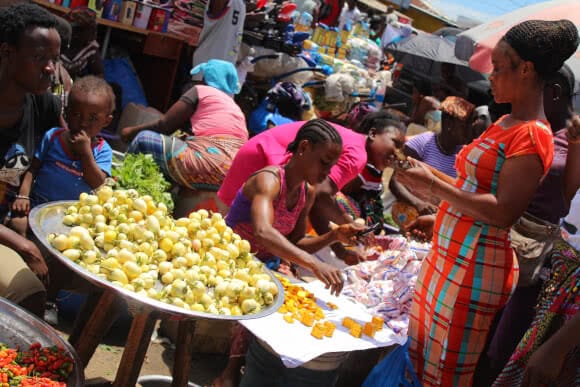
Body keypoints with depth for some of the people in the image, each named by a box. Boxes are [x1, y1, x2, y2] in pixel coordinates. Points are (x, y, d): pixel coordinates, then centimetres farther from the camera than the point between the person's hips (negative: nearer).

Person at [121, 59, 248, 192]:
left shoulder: (201, 90, 9)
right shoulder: (237, 109, 28)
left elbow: (165, 125, 11)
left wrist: (134, 130, 26)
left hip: (210, 164, -8)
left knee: (144, 139, 6)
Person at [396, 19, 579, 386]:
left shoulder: (532, 136, -18)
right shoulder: (505, 124, 11)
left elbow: (503, 212, -23)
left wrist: (433, 185, -22)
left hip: (476, 265, -9)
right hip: (448, 253, 9)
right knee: (422, 353, 18)